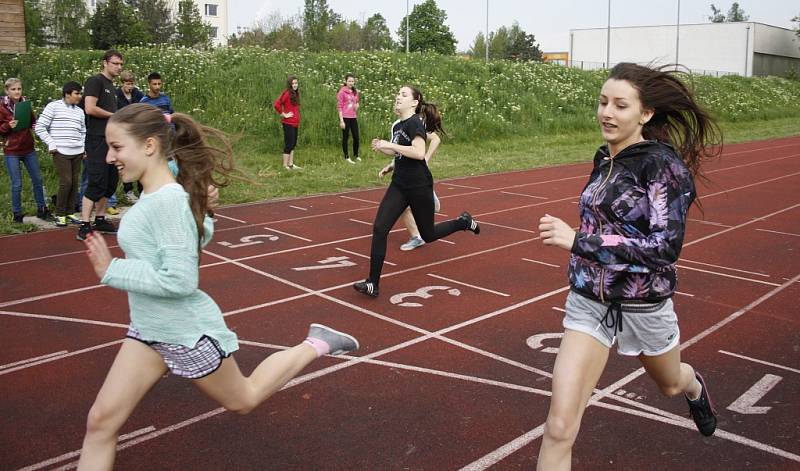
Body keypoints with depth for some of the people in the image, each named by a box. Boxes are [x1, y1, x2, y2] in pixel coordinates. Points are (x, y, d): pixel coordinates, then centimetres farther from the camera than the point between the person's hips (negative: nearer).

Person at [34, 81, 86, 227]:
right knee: (66, 182, -10)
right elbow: (40, 127, -3)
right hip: (61, 152, -5)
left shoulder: (79, 111, 14)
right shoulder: (53, 106, -2)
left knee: (75, 182, 5)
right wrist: (51, 144, -7)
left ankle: (69, 212, 17)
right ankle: (60, 214, 4)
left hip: (77, 152, 6)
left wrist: (84, 147, 12)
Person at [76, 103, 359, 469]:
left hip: (187, 332, -8)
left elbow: (180, 281, -28)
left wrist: (111, 271, -25)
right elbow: (201, 229, 16)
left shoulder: (168, 201, -26)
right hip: (147, 330, 8)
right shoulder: (156, 192, 0)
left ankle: (316, 345, 30)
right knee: (101, 420, 6)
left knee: (242, 400, 17)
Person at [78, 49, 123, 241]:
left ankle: (100, 220, 22)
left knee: (110, 182, 12)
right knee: (96, 184, -12)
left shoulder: (111, 86, 20)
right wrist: (114, 115, -8)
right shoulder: (95, 81, -7)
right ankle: (84, 227, -10)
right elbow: (90, 108, -19)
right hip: (97, 139, -9)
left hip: (111, 139, 9)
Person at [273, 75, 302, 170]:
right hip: (288, 123, -9)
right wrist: (284, 115, -15)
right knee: (289, 144, -4)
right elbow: (276, 104, -23)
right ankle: (285, 165, 4)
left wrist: (298, 121, 14)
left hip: (295, 123, 9)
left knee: (293, 144, 13)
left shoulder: (295, 94, 12)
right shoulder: (287, 93, -14)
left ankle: (290, 164, 22)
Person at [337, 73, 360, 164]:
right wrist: (341, 120, -14)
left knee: (356, 137, 7)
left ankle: (356, 155, 25)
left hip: (353, 117, 5)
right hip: (345, 118, -5)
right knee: (345, 137, 4)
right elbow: (340, 106, -8)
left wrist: (357, 106, -1)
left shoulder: (355, 92, 10)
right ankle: (347, 157, 13)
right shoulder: (342, 91, -6)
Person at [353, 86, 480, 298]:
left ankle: (464, 222, 37)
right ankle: (373, 284, -6)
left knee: (428, 235, 9)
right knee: (379, 228, -9)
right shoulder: (397, 125, 10)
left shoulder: (415, 123, -15)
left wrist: (390, 145, -26)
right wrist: (391, 165, 6)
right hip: (399, 185, 7)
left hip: (419, 187, -7)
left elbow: (419, 153, -29)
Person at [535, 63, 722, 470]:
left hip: (642, 303, -3)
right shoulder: (605, 158, 1)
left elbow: (666, 246, -27)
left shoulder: (664, 164, -18)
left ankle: (695, 388, 69)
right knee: (560, 426, -8)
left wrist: (577, 241, -33)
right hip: (588, 301, 4)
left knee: (670, 384, 31)